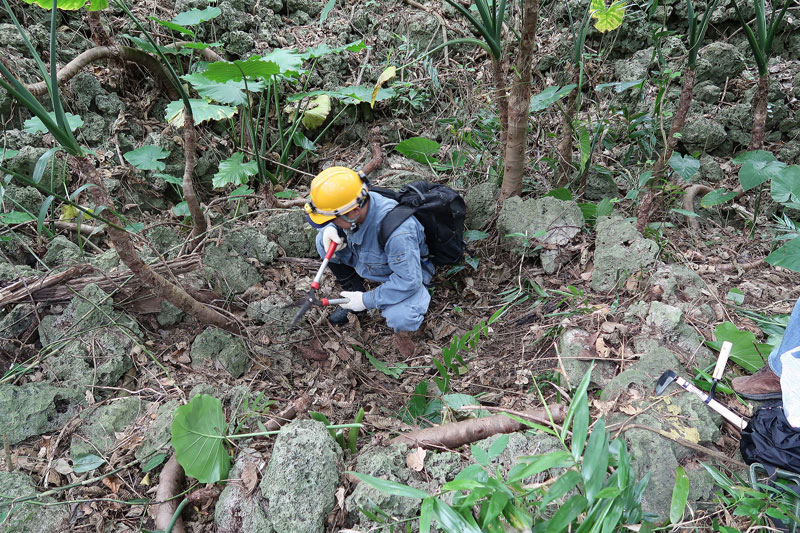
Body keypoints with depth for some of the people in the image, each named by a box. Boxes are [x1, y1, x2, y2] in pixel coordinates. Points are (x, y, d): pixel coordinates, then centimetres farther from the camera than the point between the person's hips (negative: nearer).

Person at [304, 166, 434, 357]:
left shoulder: (397, 233, -42)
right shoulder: (352, 202, -22)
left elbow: (408, 281, -34)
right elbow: (331, 224, 1)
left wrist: (367, 300, -26)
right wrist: (330, 231, -25)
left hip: (404, 276, -7)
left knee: (400, 319, -36)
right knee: (323, 241, -7)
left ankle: (403, 324, 3)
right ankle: (354, 294, 7)